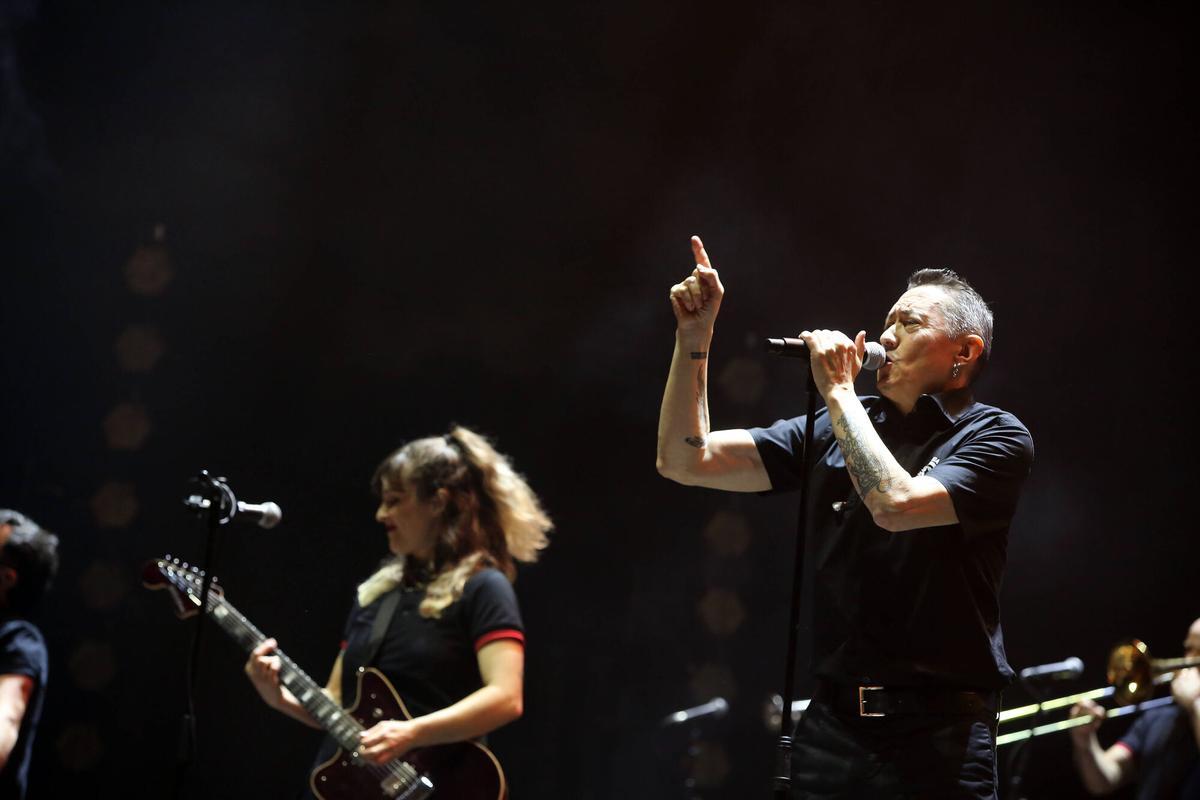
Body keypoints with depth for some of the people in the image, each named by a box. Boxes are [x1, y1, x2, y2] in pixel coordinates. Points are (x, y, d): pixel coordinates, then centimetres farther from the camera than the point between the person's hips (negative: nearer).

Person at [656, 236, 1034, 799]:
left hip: (938, 732, -4)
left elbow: (896, 505, -21)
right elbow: (686, 461, 6)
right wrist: (694, 340, -5)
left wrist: (837, 389, -10)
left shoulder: (995, 437, -3)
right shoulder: (836, 430, 10)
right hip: (830, 726, 4)